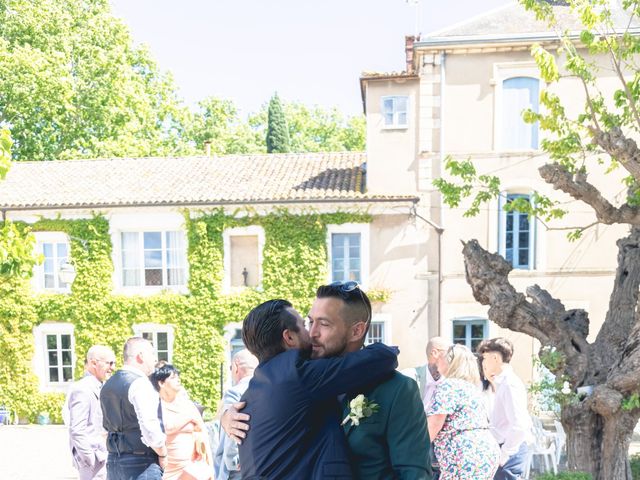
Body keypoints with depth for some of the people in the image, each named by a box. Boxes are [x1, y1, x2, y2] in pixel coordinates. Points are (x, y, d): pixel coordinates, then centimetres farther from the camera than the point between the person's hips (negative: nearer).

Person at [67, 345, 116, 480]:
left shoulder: (98, 388, 13)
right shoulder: (82, 389, -16)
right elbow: (77, 431, -21)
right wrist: (93, 462, -19)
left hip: (102, 456, 9)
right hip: (93, 460, -9)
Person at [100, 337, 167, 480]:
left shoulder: (108, 385, 12)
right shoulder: (140, 383, -16)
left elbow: (106, 426, 17)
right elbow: (150, 428, -24)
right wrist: (163, 455, -10)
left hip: (113, 462, 8)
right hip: (141, 465, -8)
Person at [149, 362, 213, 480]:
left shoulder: (187, 404, 7)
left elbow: (202, 434, 7)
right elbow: (167, 427, -21)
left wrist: (210, 468, 4)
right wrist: (190, 416, -8)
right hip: (168, 470, -3)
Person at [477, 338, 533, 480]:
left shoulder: (510, 383, -16)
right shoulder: (503, 383, 14)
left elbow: (519, 426, -24)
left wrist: (503, 454, -18)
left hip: (509, 452, -10)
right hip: (508, 449, 10)